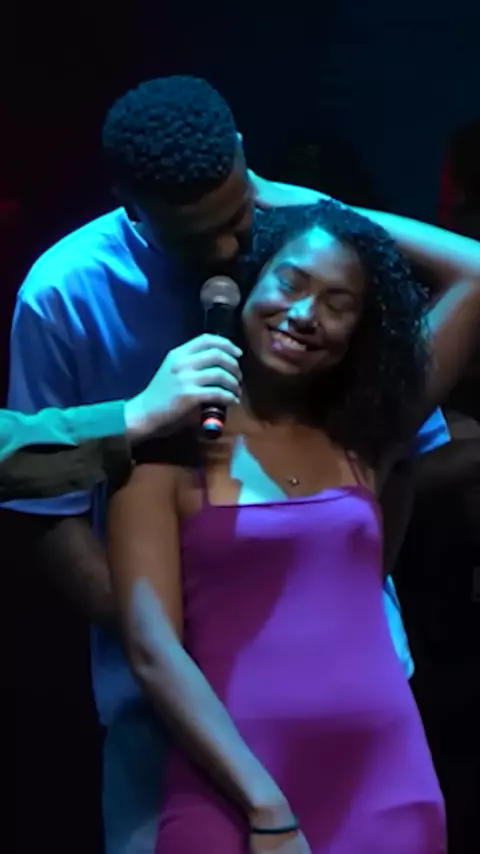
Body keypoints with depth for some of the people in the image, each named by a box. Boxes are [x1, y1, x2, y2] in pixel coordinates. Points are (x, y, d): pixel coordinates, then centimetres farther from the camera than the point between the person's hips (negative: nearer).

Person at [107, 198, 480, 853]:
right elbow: (152, 647, -9)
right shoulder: (169, 447, 0)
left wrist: (296, 203, 12)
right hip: (230, 796, -4)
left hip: (387, 785, 4)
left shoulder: (362, 441, 10)